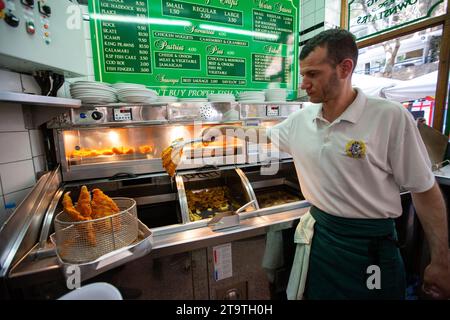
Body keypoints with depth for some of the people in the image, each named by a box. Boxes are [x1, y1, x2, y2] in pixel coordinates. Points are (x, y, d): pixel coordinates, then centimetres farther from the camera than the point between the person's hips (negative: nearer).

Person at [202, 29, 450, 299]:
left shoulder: (391, 117, -16)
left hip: (371, 245, -3)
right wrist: (223, 129, 15)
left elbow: (425, 191, -10)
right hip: (318, 234, 4)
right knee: (316, 292, 21)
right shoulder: (300, 120, -3)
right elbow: (264, 135, 15)